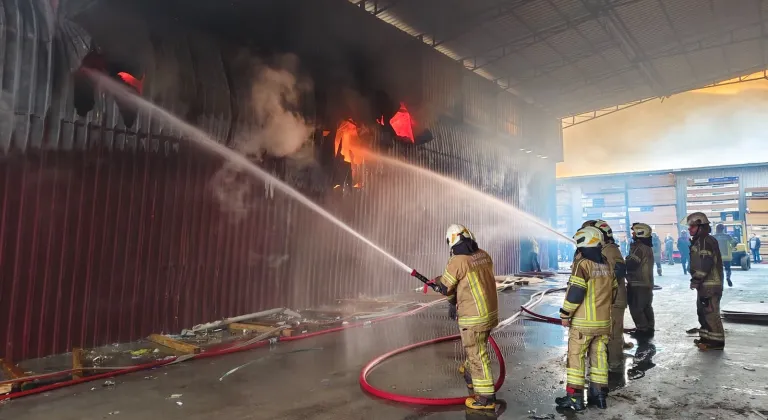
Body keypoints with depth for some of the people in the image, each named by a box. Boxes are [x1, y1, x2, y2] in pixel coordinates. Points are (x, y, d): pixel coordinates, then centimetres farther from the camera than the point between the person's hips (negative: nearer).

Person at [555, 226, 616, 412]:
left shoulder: (583, 264, -14)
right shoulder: (607, 265, 9)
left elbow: (575, 292, -19)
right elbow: (613, 292, 16)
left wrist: (565, 314, -11)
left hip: (583, 322, -7)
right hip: (604, 321, 7)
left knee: (576, 358, 1)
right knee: (599, 357, 14)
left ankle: (574, 397, 4)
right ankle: (599, 395, 22)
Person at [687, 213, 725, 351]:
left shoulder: (705, 241, -15)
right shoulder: (699, 241, 17)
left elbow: (705, 264, -24)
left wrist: (696, 280, -22)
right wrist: (697, 280, 20)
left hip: (710, 284, -11)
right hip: (705, 284, 11)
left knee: (711, 312, -7)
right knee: (703, 312, 16)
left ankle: (716, 341, -1)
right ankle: (707, 337, 25)